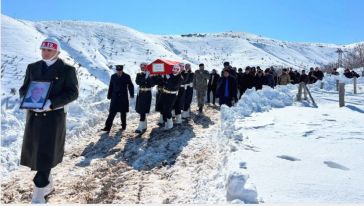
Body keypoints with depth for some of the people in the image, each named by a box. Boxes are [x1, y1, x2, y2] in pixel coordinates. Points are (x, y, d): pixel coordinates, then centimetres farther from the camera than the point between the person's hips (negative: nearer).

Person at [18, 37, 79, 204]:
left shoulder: (67, 70, -3)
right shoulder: (32, 68, 12)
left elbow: (72, 93, -11)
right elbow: (24, 89, 13)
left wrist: (50, 103, -22)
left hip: (54, 117, -5)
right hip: (33, 117, 5)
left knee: (45, 156, -2)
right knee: (34, 153, 13)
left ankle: (38, 196, 7)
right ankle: (48, 185, 33)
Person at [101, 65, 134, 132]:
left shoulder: (127, 77, -2)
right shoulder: (113, 76, 5)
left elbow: (130, 86, 5)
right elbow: (111, 87, 10)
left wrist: (131, 94, 0)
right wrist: (109, 96, 10)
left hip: (123, 98, -1)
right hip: (115, 98, 1)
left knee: (123, 113, 9)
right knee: (112, 113, -3)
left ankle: (123, 126, 23)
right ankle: (107, 127, -3)